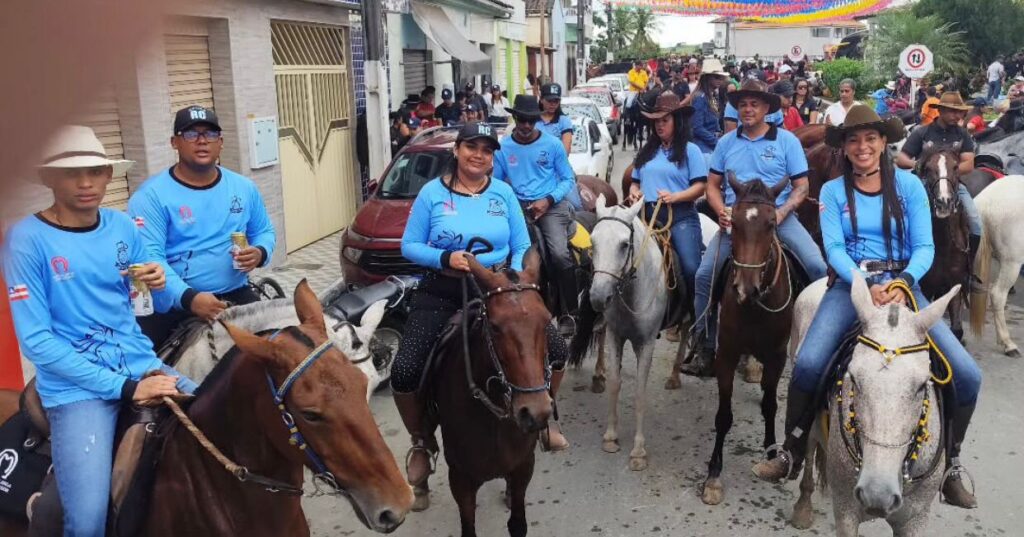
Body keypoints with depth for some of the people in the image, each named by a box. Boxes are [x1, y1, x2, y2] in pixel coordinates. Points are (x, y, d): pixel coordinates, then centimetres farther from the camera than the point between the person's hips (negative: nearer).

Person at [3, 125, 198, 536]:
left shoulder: (122, 226, 6)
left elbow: (161, 307, 13)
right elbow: (35, 341, -11)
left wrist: (159, 285, -11)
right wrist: (123, 387, -16)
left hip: (141, 364, 5)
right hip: (76, 385, -5)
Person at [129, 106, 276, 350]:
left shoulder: (244, 188, 9)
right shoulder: (152, 194, -7)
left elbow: (264, 231, 20)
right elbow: (148, 256, -16)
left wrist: (260, 253, -5)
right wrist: (189, 298, -30)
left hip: (236, 295, 4)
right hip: (173, 301, -3)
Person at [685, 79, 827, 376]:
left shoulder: (786, 140, 2)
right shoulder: (726, 142, 9)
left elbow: (801, 187, 1)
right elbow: (713, 185, 12)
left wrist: (780, 213, -17)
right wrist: (722, 212, -8)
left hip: (778, 217, -2)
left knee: (818, 266, -21)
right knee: (704, 274, -10)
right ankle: (705, 346, 3)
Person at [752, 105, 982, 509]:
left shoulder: (909, 185, 5)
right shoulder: (833, 191, 5)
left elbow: (924, 247, 0)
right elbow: (834, 249, -5)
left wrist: (902, 282, -21)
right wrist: (867, 286, -22)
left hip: (903, 286, 1)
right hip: (851, 285, -1)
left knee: (967, 375, -11)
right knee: (807, 364, -24)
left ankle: (949, 464, 14)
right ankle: (792, 452, 0)